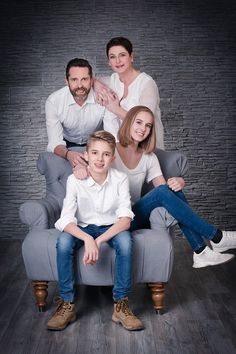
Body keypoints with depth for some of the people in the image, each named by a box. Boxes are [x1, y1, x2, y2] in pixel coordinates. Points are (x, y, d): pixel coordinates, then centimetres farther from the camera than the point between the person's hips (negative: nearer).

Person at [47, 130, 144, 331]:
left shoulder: (120, 179, -16)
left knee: (125, 239, -33)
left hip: (111, 228, 0)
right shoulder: (75, 180, -16)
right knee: (64, 241, -30)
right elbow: (66, 220, -23)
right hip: (83, 228, 1)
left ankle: (121, 305, -20)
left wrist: (99, 241, -37)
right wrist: (87, 239, -42)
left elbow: (125, 219, -23)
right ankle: (67, 304, -15)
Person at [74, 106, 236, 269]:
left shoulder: (149, 158, 13)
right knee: (162, 192, -27)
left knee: (173, 189, -20)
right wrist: (81, 168, -35)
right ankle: (217, 237, -20)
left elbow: (164, 185, 4)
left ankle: (201, 252, -22)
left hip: (138, 216, 5)